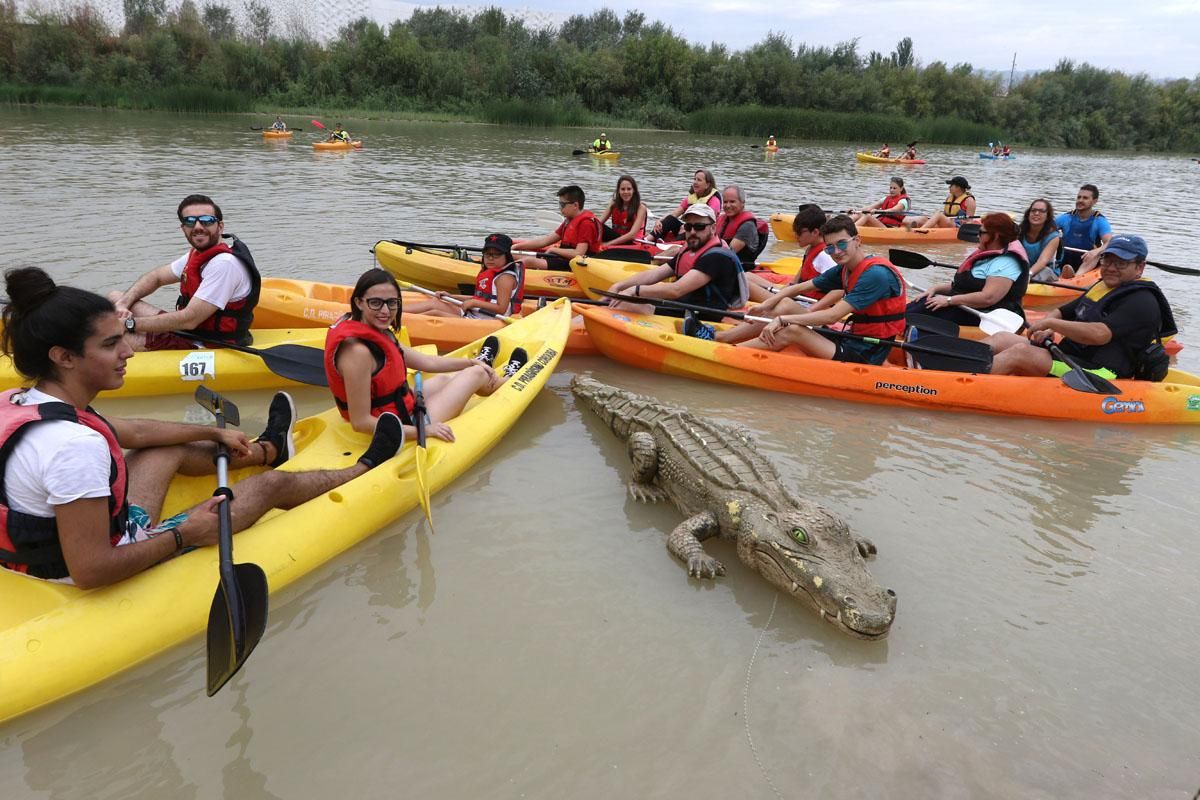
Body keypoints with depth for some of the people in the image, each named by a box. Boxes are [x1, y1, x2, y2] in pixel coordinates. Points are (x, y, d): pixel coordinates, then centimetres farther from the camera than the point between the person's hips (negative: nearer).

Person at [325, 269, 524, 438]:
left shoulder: (377, 332, -1)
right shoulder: (358, 350, -31)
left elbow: (426, 362, 9)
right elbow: (360, 422, -30)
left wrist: (471, 362, 12)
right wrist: (422, 430, -29)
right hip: (402, 426, -8)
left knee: (443, 379, 34)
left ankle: (481, 362, 67)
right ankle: (507, 382, 43)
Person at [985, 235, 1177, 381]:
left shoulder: (1142, 301, -8)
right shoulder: (1100, 287, 22)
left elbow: (1099, 334, -24)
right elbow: (1061, 312, 25)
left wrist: (1050, 323, -16)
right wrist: (1047, 330, 0)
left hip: (1097, 373, -9)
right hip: (1067, 356, 9)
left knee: (1021, 351, -28)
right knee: (1001, 339, -6)